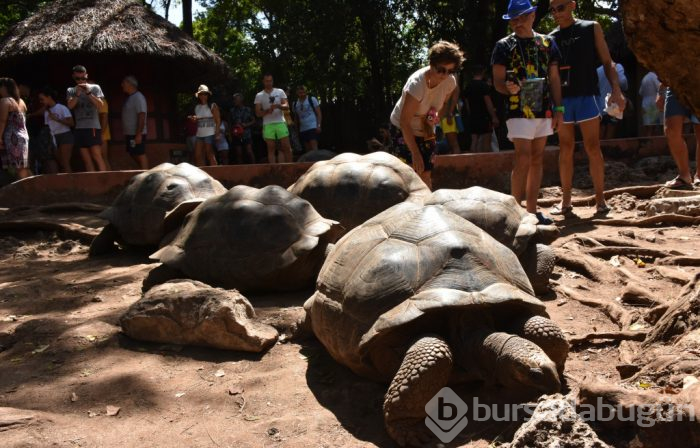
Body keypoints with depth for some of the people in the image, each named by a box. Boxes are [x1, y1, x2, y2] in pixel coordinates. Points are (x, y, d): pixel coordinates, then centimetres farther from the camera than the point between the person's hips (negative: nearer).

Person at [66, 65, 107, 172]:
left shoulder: (94, 88, 6)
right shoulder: (71, 90, 13)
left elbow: (100, 105, -4)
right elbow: (70, 105, -1)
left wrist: (88, 93, -13)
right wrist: (77, 94, -13)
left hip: (93, 127, -4)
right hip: (79, 128, 4)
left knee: (97, 156, -12)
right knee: (86, 159, 3)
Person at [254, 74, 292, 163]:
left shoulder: (280, 92, 8)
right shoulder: (259, 95, 8)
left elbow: (287, 106, 0)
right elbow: (258, 113, 4)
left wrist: (278, 106, -20)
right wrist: (267, 111, -15)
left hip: (281, 123, 0)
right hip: (268, 124, 0)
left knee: (287, 147, -3)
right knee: (271, 149, -1)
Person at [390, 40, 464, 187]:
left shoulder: (450, 82, -14)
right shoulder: (416, 83, -32)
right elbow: (404, 122, -31)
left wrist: (436, 116, -14)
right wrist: (415, 154, -34)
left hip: (426, 132, 6)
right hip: (403, 130, -5)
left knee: (425, 175, 4)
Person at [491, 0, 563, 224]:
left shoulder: (547, 42, 11)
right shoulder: (503, 46, 1)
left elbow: (554, 78, 11)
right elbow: (497, 81, -2)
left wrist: (558, 109, 4)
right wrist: (508, 87, -24)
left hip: (544, 110, 5)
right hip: (519, 111, -4)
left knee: (537, 159, 7)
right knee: (523, 159, -11)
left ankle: (532, 209, 13)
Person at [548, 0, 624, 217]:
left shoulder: (591, 28, 8)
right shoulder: (550, 39, 12)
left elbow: (606, 61, 6)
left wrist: (616, 89, -8)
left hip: (586, 95, -2)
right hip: (561, 98, 2)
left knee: (593, 148, -3)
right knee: (565, 150, 5)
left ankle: (600, 199, 3)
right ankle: (566, 201, 10)